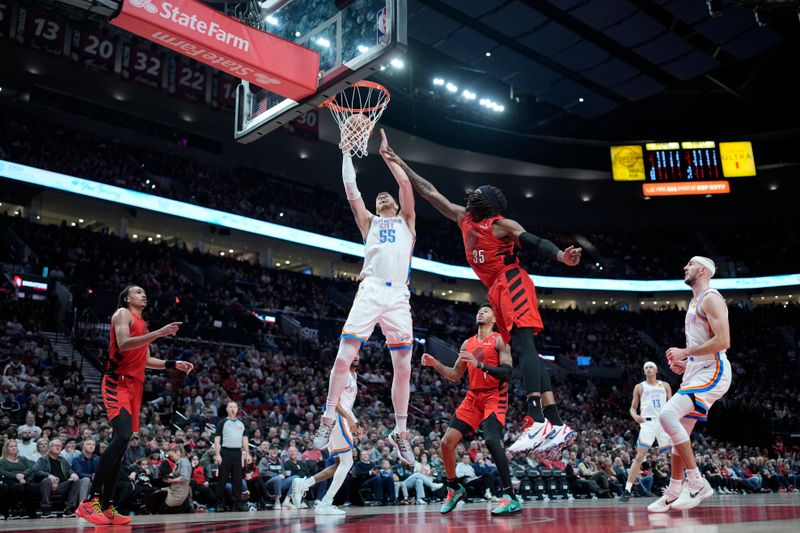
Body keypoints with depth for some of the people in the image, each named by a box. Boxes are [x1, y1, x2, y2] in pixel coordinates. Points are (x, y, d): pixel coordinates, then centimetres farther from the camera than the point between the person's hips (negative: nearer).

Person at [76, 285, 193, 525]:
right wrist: (159, 333, -23)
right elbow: (123, 344, -20)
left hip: (135, 386, 9)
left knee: (122, 442, 5)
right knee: (122, 437, -24)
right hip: (118, 383, -9)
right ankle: (90, 500, -22)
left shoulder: (142, 324, 24)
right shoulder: (122, 313, -1)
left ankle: (107, 507, 7)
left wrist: (175, 364, 20)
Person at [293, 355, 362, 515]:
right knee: (347, 463, -10)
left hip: (343, 419, 10)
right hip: (337, 418, -10)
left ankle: (303, 484, 8)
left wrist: (355, 424, 21)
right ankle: (325, 504, -11)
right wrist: (349, 418, -26)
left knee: (340, 464, 12)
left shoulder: (353, 376, 22)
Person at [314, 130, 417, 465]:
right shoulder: (369, 222, 24)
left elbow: (405, 182, 13)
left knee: (403, 367, -1)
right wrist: (346, 152, 19)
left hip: (398, 296, 0)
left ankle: (401, 433, 9)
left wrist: (386, 152, 18)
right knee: (344, 357, -11)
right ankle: (328, 421, -1)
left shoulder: (406, 221, 24)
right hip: (370, 292, 0)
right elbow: (351, 190, 16)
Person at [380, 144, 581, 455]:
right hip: (499, 290, 8)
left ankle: (537, 422, -34)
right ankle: (556, 426, -1)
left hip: (512, 283, -8)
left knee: (524, 345, -22)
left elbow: (535, 243, -12)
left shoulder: (502, 224, -1)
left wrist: (562, 257, -31)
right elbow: (429, 192, 22)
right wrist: (400, 164, 23)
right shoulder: (463, 217, 19)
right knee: (525, 351, 1)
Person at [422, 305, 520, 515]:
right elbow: (455, 375, 19)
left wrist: (480, 364, -27)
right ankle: (454, 489, 22)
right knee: (447, 442, 0)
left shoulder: (499, 340, -4)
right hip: (473, 397, 7)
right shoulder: (467, 344, 15)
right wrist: (435, 364, 4)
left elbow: (507, 373, -16)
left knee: (492, 440, -30)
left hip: (494, 397, -6)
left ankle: (510, 498, -26)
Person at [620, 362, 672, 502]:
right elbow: (633, 407, 9)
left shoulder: (665, 385, 14)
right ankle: (627, 490, -14)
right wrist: (635, 416, -12)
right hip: (648, 423, -2)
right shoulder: (639, 387, 10)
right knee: (640, 456, -12)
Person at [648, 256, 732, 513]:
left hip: (712, 372, -10)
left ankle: (697, 483, -16)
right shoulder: (694, 303, 21)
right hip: (697, 373, 10)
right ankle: (673, 494, 19)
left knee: (667, 415, -24)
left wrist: (684, 352, -16)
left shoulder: (711, 298, -10)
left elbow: (723, 341, -21)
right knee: (680, 431, 10)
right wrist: (684, 363, 12)